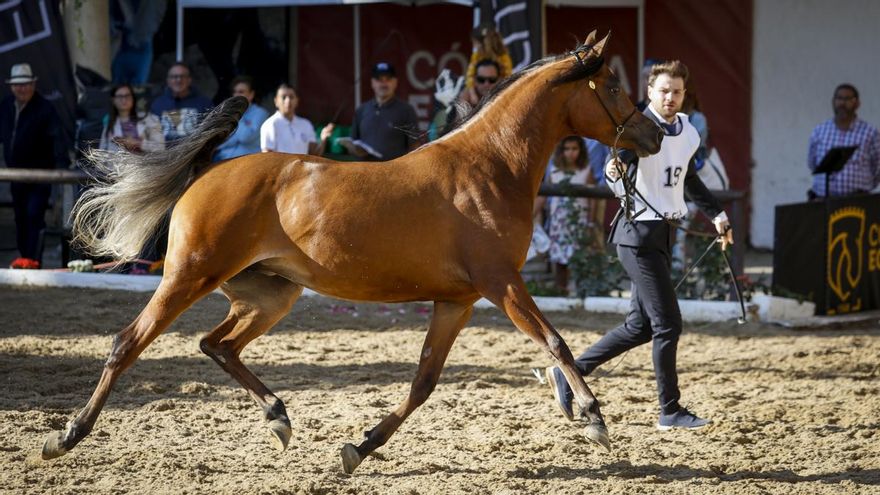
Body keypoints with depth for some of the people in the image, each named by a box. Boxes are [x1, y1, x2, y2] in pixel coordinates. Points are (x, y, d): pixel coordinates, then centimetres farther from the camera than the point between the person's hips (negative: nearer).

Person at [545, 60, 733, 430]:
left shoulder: (689, 134, 9)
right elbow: (621, 158, -34)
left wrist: (716, 214, 27)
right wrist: (614, 171, -56)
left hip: (664, 232, 8)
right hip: (639, 234, -8)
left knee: (641, 326, 11)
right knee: (668, 324, -8)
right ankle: (671, 411, 1)